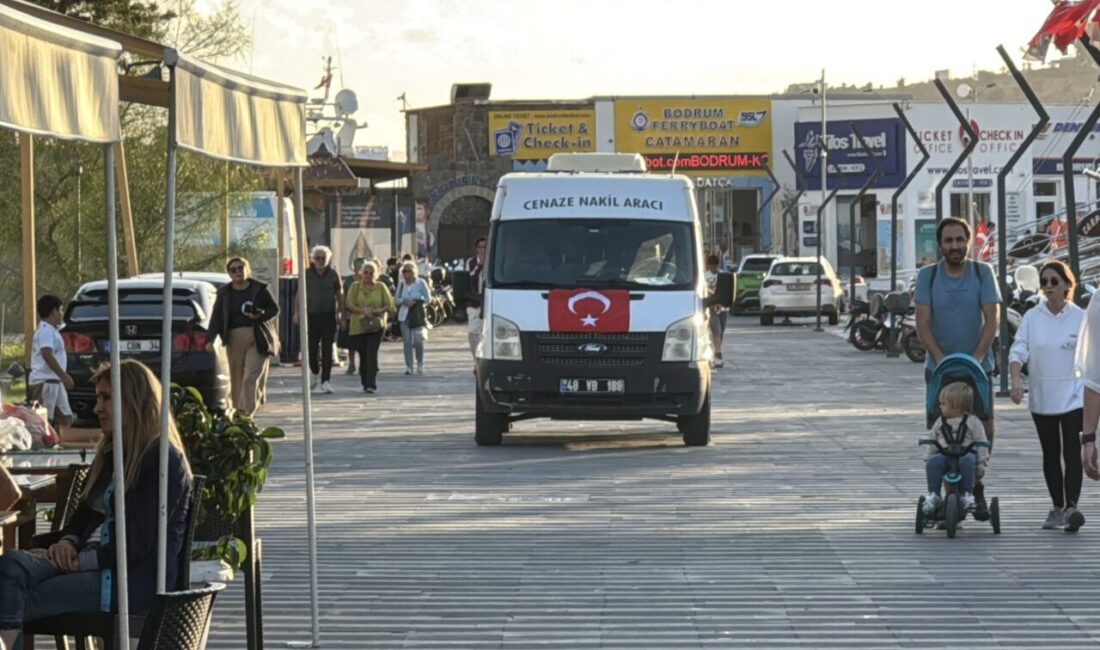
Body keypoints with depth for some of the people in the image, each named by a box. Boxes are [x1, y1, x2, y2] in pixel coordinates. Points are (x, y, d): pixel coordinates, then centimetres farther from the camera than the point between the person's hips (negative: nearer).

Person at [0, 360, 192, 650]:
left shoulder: (165, 461, -8)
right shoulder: (111, 454, 22)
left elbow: (141, 542, -15)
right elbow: (84, 512, 25)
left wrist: (82, 560, -13)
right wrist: (69, 542, 2)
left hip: (137, 580, -8)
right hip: (93, 561, 8)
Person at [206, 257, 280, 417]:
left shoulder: (260, 289, 4)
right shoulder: (224, 293, 10)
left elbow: (275, 309, 7)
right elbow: (216, 317, 6)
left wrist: (261, 316, -14)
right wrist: (211, 339, -5)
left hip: (258, 339, -3)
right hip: (234, 339, 3)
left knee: (251, 377, -12)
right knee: (236, 379, 3)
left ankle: (246, 414, -17)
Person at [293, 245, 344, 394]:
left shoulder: (333, 275, 4)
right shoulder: (307, 275, 3)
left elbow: (340, 295, 8)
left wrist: (341, 313, 1)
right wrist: (297, 312, -4)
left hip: (329, 316, -1)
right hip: (312, 315, 1)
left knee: (327, 349, -4)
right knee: (311, 348, 2)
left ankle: (325, 381, -1)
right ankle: (316, 374, 29)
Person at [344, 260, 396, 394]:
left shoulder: (381, 287, 5)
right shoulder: (355, 286, 6)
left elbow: (390, 306, 4)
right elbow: (349, 305, -3)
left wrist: (379, 311, -16)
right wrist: (363, 310, -18)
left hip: (376, 326, -2)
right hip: (358, 326, 2)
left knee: (372, 353, -15)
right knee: (363, 355, 6)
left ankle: (371, 384, -19)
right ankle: (365, 383, 20)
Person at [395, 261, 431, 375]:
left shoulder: (420, 283, 0)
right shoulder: (401, 284, 9)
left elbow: (428, 298, 2)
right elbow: (397, 299, 13)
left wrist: (416, 302, -12)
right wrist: (403, 301, -9)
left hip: (418, 314, -2)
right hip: (404, 315, 2)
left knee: (418, 341, -4)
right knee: (407, 341, -2)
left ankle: (420, 365, 14)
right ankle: (408, 366, 2)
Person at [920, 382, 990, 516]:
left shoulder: (972, 422, 7)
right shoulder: (939, 423, 18)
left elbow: (981, 444, 4)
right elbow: (932, 445, 23)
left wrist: (982, 463, -5)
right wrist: (928, 459, 14)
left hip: (966, 453, -3)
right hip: (944, 454, 3)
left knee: (967, 460, -40)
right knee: (933, 462, -31)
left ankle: (968, 495, -35)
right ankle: (933, 495, -27)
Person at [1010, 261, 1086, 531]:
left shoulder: (1080, 318, -2)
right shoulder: (1032, 318, 2)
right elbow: (1018, 350, -6)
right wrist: (1016, 378, -24)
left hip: (1073, 395, -3)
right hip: (1041, 397, 3)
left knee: (1072, 452, -12)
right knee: (1051, 454, 9)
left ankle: (1071, 507, -18)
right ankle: (1057, 508, 17)